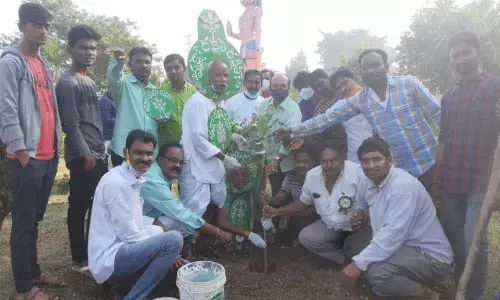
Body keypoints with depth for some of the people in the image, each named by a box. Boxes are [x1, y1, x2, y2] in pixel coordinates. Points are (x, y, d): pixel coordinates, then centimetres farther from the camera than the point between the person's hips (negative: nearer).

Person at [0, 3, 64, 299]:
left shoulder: (45, 65, 18)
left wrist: (56, 146, 13)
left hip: (49, 156, 7)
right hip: (27, 157, -7)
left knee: (35, 220, 16)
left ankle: (34, 273, 29)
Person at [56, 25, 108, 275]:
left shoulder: (89, 81, 17)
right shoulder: (68, 82, -11)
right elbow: (71, 125, -16)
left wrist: (101, 151, 17)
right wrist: (85, 155, -15)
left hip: (97, 154, 9)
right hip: (83, 157, -9)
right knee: (80, 208, 1)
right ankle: (80, 259, 13)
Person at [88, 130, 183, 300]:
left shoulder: (136, 180, 10)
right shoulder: (115, 182, -19)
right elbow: (128, 234, -20)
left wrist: (160, 232, -1)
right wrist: (166, 245, -10)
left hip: (121, 251, 9)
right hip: (109, 259, -9)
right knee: (173, 240, -26)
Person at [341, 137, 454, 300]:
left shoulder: (403, 185, -25)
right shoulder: (366, 183, 1)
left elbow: (393, 234, -33)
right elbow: (360, 209, 19)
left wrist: (358, 263, -35)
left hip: (431, 255, -9)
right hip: (405, 245, 9)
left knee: (375, 270, -30)